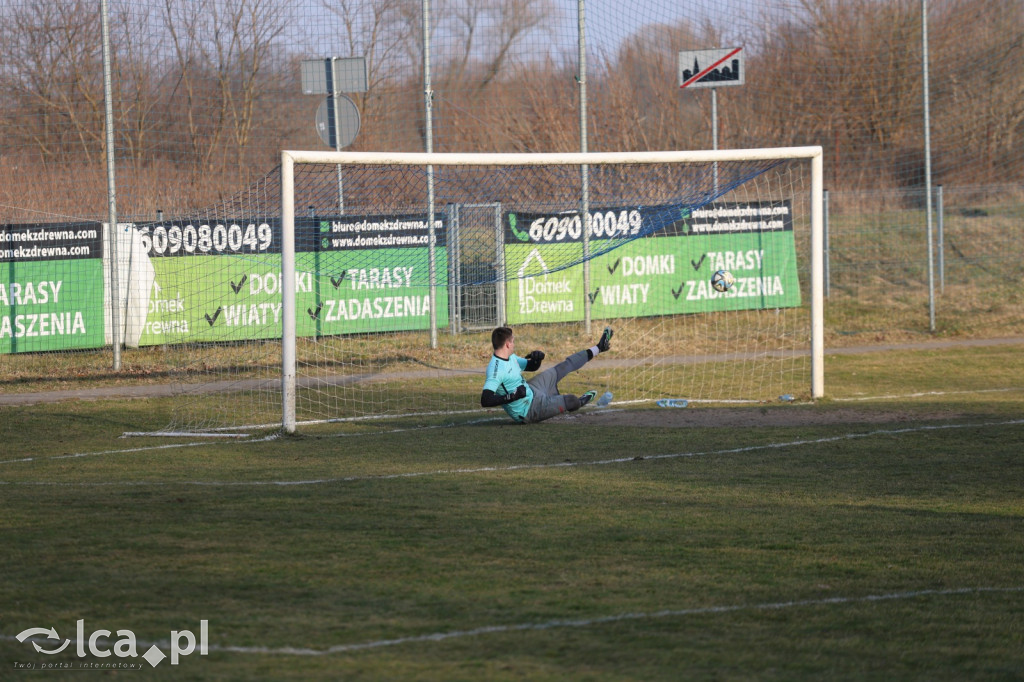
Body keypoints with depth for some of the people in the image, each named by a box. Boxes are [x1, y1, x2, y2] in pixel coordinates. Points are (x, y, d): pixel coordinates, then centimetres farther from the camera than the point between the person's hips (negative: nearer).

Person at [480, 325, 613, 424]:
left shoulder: (510, 357, -5)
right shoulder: (496, 369, -35)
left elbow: (531, 366, 12)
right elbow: (485, 400, -43)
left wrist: (537, 359, -11)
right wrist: (512, 396, -45)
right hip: (530, 410, -9)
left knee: (564, 367, 17)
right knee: (571, 400, 9)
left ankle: (598, 348, 37)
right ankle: (580, 401, 49)